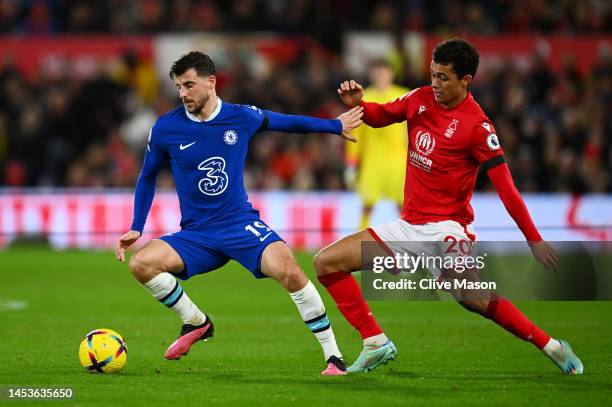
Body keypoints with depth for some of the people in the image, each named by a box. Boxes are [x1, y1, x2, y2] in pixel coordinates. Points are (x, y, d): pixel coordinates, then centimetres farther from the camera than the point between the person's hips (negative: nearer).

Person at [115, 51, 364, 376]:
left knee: (287, 268, -29)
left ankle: (333, 355, -16)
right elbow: (147, 177, 13)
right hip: (195, 235, 1)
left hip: (241, 222, -1)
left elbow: (285, 122, 17)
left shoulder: (241, 117, -3)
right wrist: (136, 228, 7)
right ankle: (196, 323, 0)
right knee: (141, 262, -25)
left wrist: (336, 125, 26)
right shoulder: (165, 128, -4)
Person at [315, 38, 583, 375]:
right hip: (408, 226, 7)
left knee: (471, 297, -27)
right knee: (326, 262, -1)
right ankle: (376, 344, 5)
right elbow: (381, 116, 22)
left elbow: (505, 186, -15)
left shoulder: (477, 126, -14)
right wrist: (357, 104, -1)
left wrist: (534, 240, -18)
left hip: (446, 227, -7)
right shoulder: (421, 99, 4)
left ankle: (551, 347, -10)